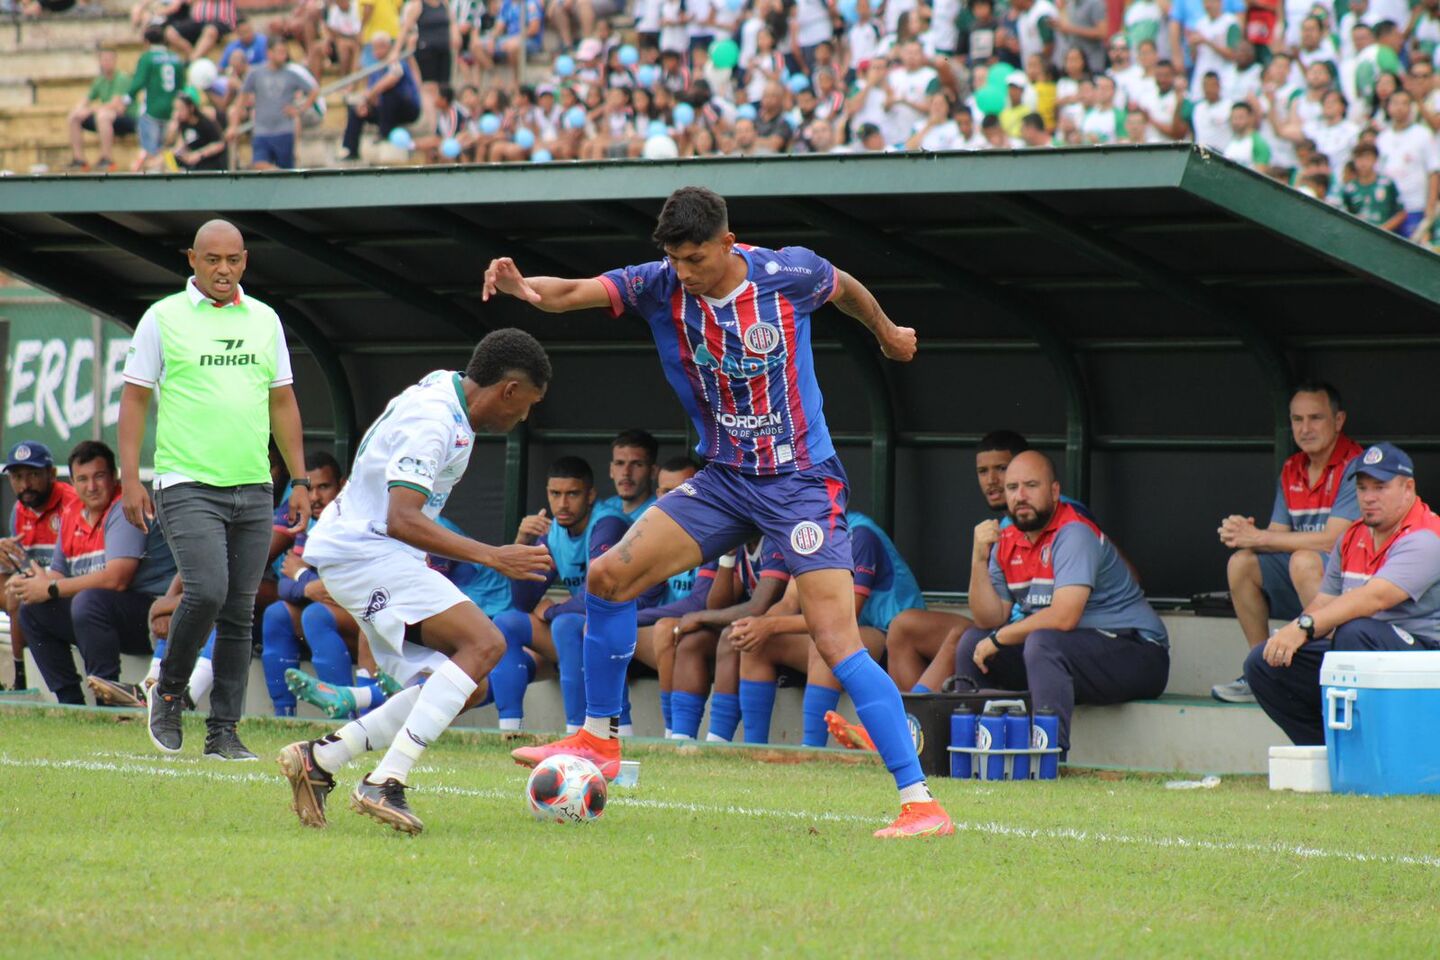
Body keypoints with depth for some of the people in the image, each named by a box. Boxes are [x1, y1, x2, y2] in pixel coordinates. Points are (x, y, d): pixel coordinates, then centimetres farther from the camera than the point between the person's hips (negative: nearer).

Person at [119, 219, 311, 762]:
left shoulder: (264, 320, 13)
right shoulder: (163, 318, 1)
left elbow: (282, 403, 19)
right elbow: (134, 398, 3)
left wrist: (299, 481, 14)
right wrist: (130, 479, -5)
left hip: (253, 490, 4)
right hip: (187, 486, -4)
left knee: (239, 612, 2)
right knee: (206, 591, -19)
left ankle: (223, 732, 9)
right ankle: (168, 694, 5)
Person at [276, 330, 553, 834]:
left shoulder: (445, 390, 11)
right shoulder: (432, 422, -21)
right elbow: (402, 520, -30)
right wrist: (492, 556, -31)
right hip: (363, 552, -11)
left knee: (465, 687, 4)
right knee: (484, 643, -24)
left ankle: (319, 758, 5)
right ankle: (384, 783, -29)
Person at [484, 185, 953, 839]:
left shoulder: (789, 273, -14)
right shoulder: (660, 286, -8)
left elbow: (846, 289, 10)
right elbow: (569, 294, -21)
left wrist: (888, 333, 29)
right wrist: (523, 286, -44)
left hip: (802, 482, -4)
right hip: (724, 478, 5)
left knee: (836, 641, -16)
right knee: (610, 576, -6)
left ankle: (920, 802, -17)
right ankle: (598, 739, 12)